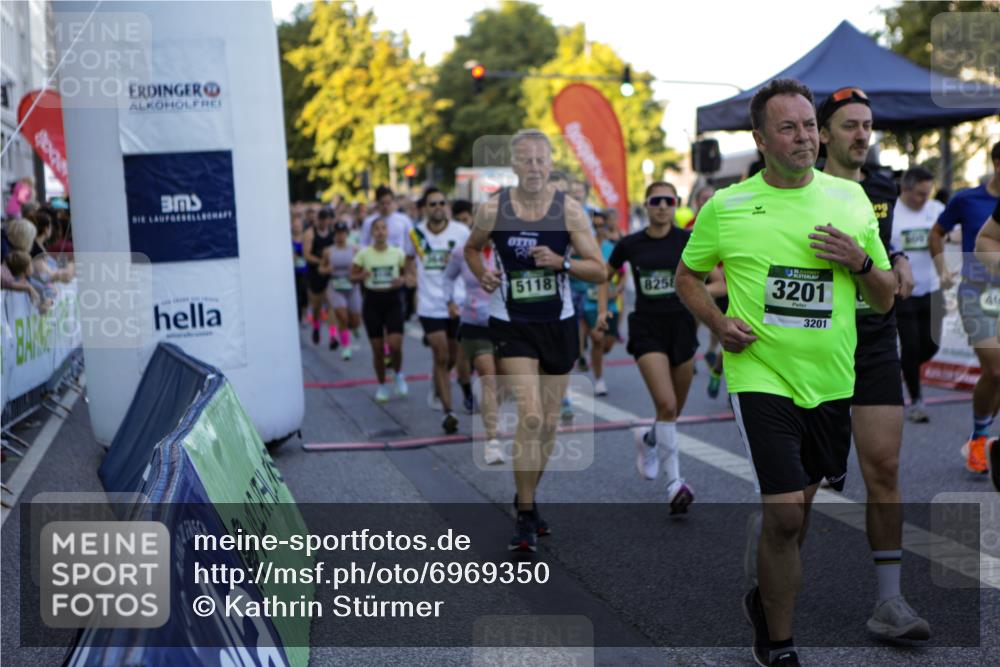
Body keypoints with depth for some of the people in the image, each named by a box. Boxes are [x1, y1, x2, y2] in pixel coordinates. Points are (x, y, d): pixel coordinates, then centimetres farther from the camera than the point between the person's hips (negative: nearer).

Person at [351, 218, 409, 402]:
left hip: (393, 300, 0)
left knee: (395, 344, -14)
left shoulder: (397, 253, 0)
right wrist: (361, 277, -17)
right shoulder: (364, 254, -2)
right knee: (377, 348, 3)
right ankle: (382, 385, 22)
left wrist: (402, 280, -11)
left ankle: (398, 374, 16)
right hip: (372, 301, 0)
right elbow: (352, 276, 4)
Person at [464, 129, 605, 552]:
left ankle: (527, 499, 33)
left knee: (549, 423, 11)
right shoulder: (492, 209, -5)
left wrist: (561, 262, -21)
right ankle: (525, 517, -6)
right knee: (530, 417, -17)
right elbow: (471, 248, 15)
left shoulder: (569, 210, -5)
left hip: (558, 325, 2)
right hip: (512, 325, -2)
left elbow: (599, 270, -4)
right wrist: (482, 274, -5)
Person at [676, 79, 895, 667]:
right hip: (762, 376, -3)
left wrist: (860, 261, -12)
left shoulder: (851, 198, 4)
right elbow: (688, 276, 11)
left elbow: (886, 299, 9)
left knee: (802, 503, 17)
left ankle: (767, 598, 43)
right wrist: (717, 321, -7)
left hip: (832, 381, 4)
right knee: (784, 513, -11)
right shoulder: (725, 206, -3)